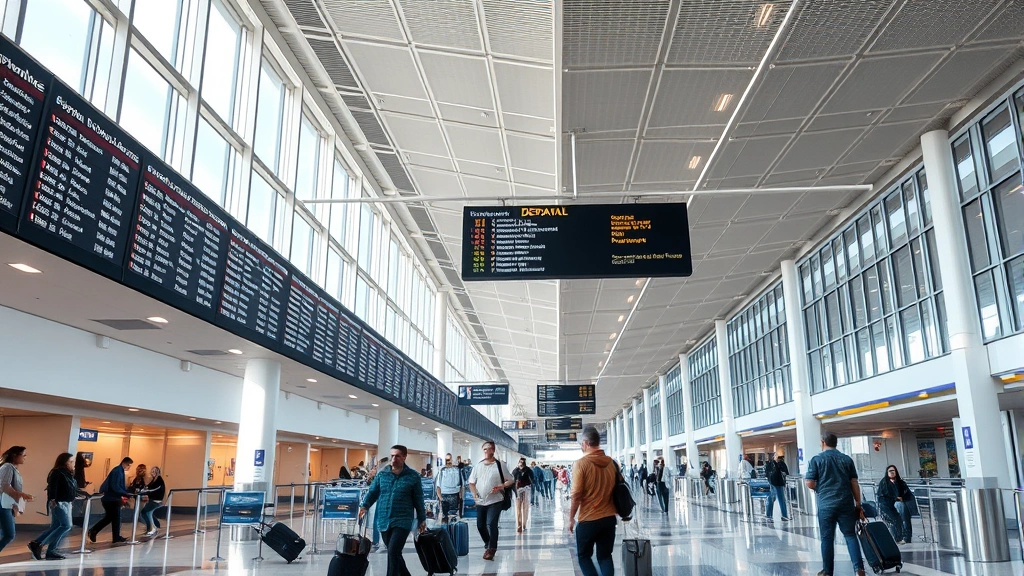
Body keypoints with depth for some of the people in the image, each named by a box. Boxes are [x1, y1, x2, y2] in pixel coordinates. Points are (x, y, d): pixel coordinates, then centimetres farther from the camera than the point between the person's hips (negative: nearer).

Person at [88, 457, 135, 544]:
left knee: (109, 517, 16)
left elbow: (121, 486, 18)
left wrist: (127, 492, 7)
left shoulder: (119, 471, 13)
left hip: (109, 497, 10)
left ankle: (93, 531, 18)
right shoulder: (117, 471, -19)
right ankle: (116, 538, 8)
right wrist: (126, 494, -22)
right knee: (116, 518, 0)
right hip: (111, 498, -10)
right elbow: (115, 487, -26)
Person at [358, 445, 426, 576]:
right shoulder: (382, 473, 5)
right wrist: (364, 506, -9)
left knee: (393, 552, -14)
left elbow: (418, 500, 4)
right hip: (384, 521, 4)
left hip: (402, 521, -4)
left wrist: (422, 519, 7)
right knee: (394, 553, 15)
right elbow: (372, 492, 8)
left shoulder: (413, 476, -1)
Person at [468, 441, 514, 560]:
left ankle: (491, 549, -3)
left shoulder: (499, 465, -3)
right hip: (480, 501, 4)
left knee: (491, 524, -15)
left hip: (495, 501, -4)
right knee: (480, 525, 10)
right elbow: (471, 482, 14)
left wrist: (500, 487, -14)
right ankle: (488, 545, 31)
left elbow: (511, 481, 2)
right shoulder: (478, 466, 7)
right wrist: (475, 494, 0)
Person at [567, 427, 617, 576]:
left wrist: (571, 518, -3)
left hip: (588, 519, -4)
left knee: (583, 556, 12)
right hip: (609, 518, 5)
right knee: (605, 556, 14)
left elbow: (576, 495, -14)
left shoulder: (581, 463, -13)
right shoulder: (611, 462, 3)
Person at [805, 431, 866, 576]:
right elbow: (854, 483, 6)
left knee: (827, 538, 5)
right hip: (846, 504, 2)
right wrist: (858, 504, 13)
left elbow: (810, 484, -5)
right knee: (850, 535, 10)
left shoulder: (816, 460, -2)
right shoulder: (847, 459, 7)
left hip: (826, 504, -2)